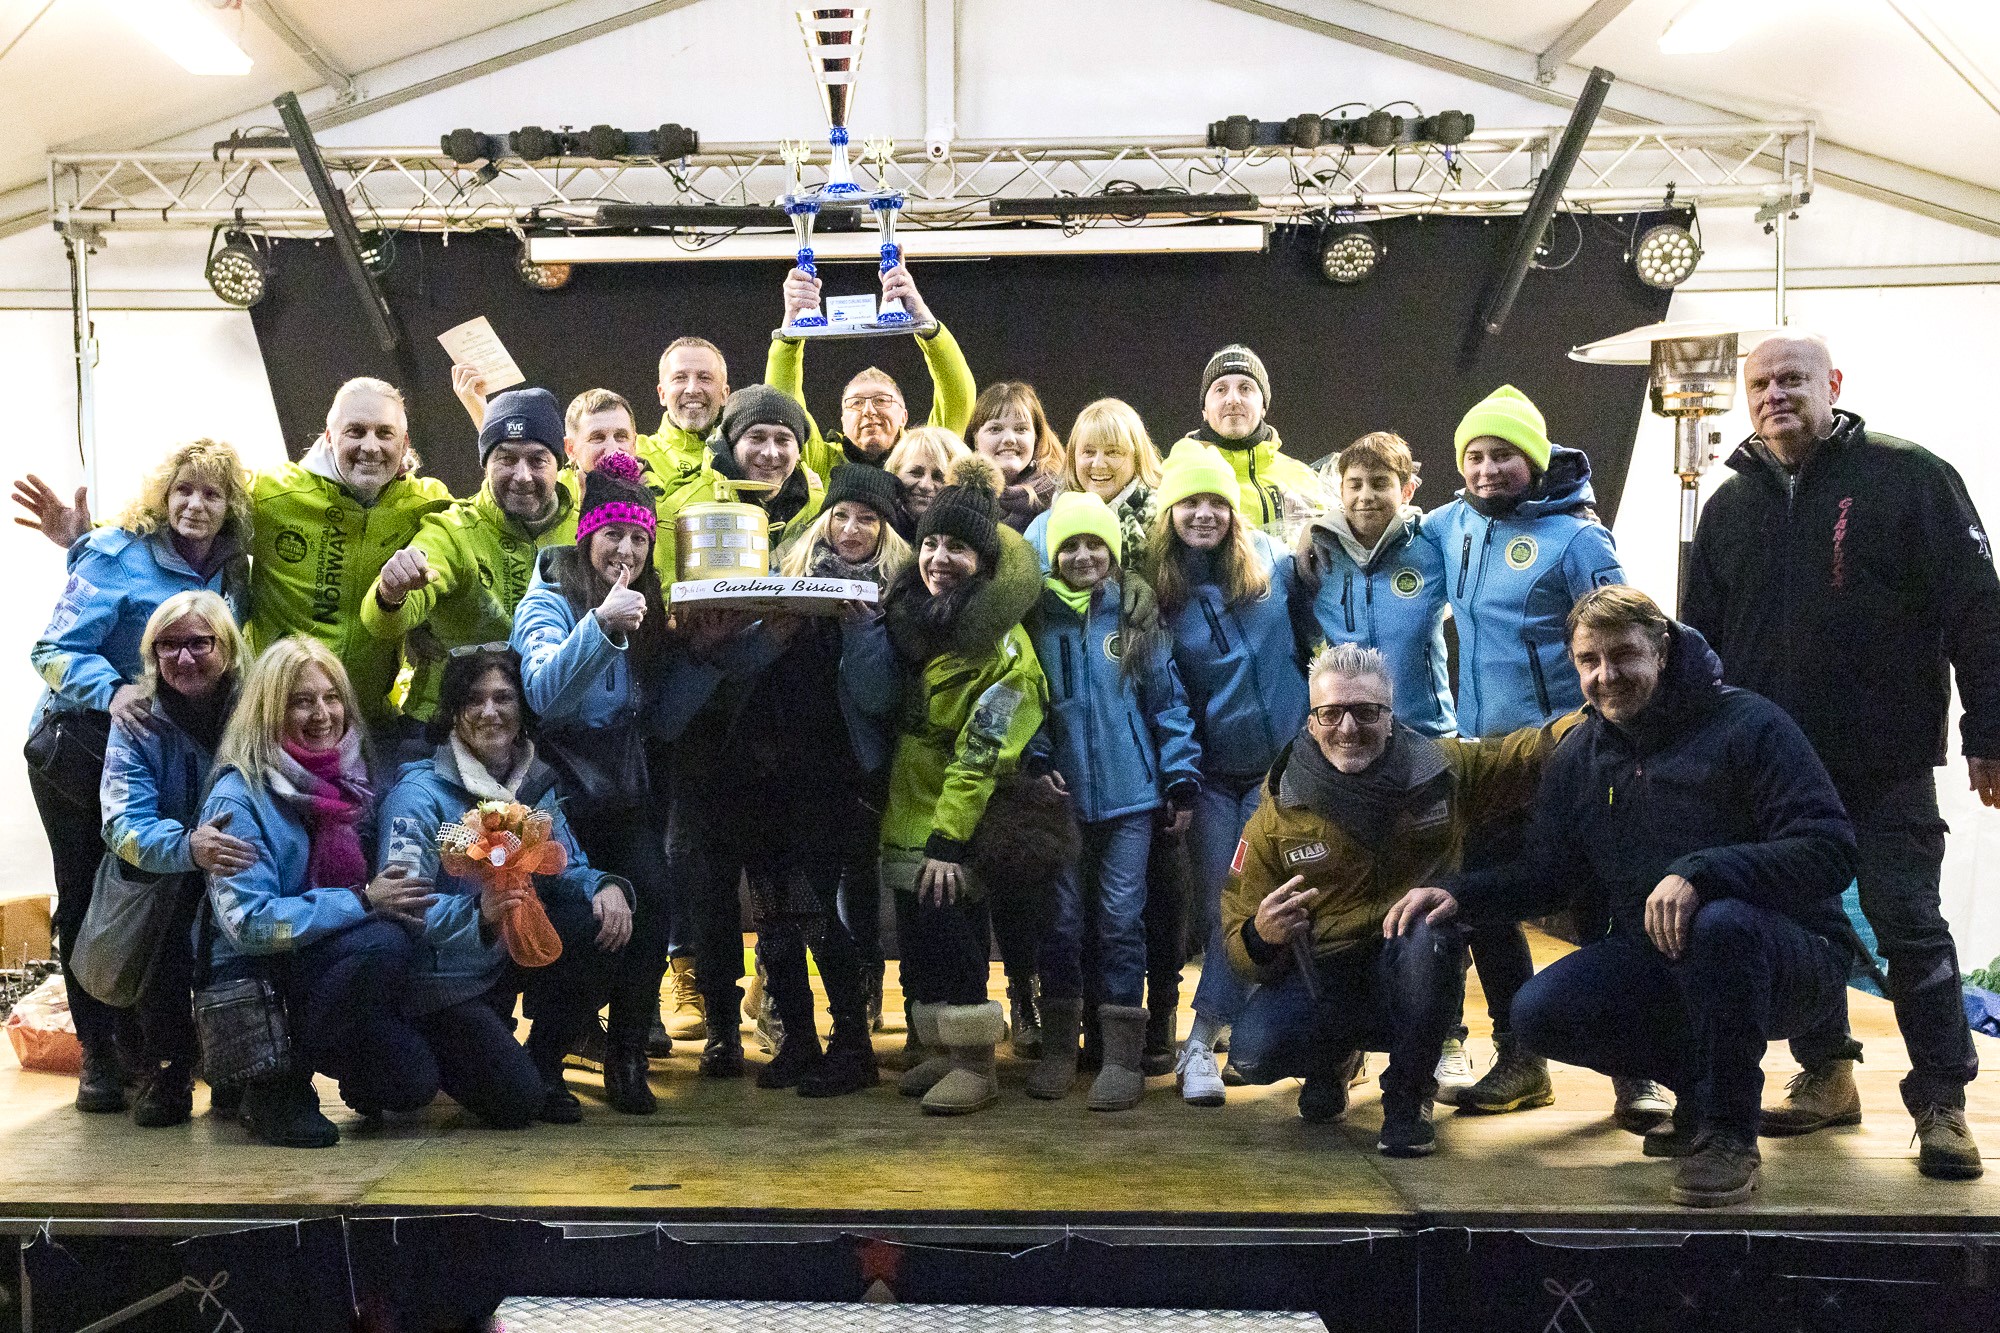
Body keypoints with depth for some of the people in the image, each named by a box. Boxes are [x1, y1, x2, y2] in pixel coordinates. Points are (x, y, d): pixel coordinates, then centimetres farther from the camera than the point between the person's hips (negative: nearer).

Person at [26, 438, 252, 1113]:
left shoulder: (231, 574, 2)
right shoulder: (116, 554, -14)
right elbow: (56, 649, -20)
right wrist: (112, 691, -36)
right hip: (80, 748, -4)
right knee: (85, 900, 4)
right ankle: (99, 1052, 16)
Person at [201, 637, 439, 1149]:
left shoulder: (351, 778, 6)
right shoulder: (238, 795, -13)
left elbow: (381, 881, 16)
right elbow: (249, 922, -22)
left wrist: (400, 898, -6)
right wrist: (363, 901, -25)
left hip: (328, 964, 6)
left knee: (414, 1083, -14)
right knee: (382, 944, -32)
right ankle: (275, 1087, -14)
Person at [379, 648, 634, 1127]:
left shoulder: (534, 784, 3)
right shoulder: (420, 793, -18)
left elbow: (568, 869, 2)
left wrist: (606, 886, -22)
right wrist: (479, 916, -45)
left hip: (506, 960, 6)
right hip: (438, 980, -6)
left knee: (599, 923, -19)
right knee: (515, 1100, -20)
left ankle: (543, 1067, 1)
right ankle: (427, 1047, 12)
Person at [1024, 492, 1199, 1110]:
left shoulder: (1138, 620, 3)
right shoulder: (1038, 622, 6)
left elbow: (1168, 702, 3)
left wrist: (1182, 778, -2)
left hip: (1128, 795, -1)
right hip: (1061, 797, 1)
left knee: (1122, 920, 0)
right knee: (1061, 920, 6)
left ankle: (1122, 1054, 7)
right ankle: (1058, 1048, 18)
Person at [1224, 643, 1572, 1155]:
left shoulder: (1446, 770, -4)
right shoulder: (1276, 819, -4)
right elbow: (1239, 944, -1)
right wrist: (1261, 937, -26)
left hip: (1416, 978, 0)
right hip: (1322, 982, 1)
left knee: (1430, 926, -35)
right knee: (1252, 1051, -29)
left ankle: (1408, 1095, -9)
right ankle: (1334, 1060, 12)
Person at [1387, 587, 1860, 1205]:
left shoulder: (1747, 725, -12)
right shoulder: (1578, 756, 6)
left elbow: (1829, 851, -21)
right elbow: (1550, 873, 13)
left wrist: (1699, 872, -36)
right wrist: (1458, 893, -6)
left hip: (1789, 961, -5)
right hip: (1652, 962, 6)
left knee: (1720, 923, -38)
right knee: (1540, 1012, -16)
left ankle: (1728, 1130, -16)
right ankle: (1701, 1083, 9)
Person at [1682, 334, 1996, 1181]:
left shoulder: (1910, 477, -3)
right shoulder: (1731, 505, 12)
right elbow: (1701, 638, 17)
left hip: (1885, 764, -5)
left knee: (1910, 928, -1)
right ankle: (1826, 1078, 26)